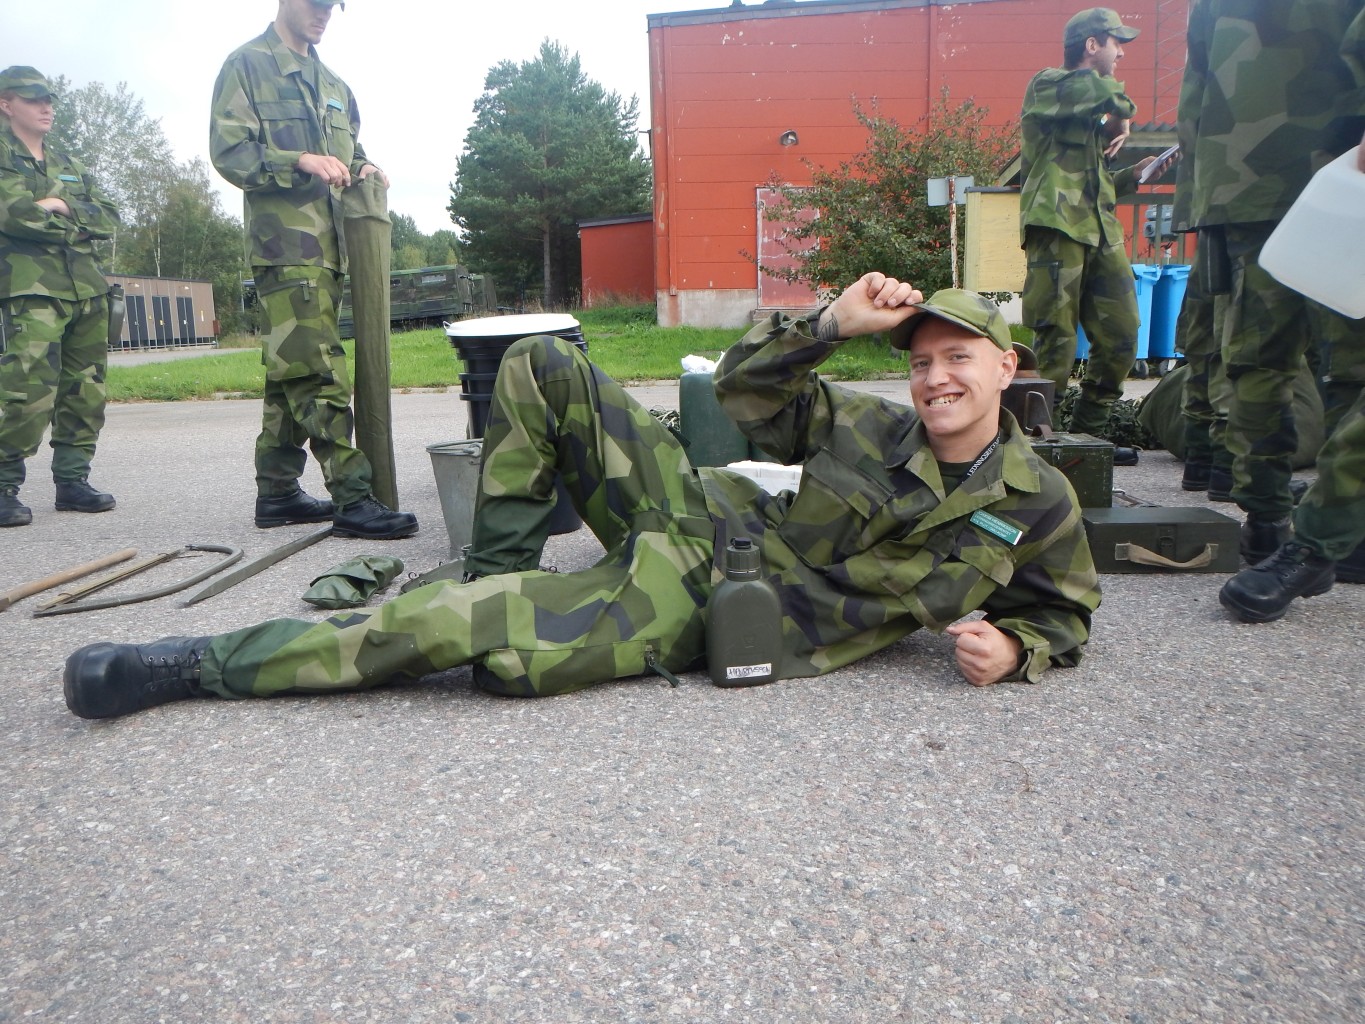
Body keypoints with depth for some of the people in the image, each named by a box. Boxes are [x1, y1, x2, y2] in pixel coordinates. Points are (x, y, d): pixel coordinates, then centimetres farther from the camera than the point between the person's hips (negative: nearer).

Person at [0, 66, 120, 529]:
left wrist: (60, 206, -3)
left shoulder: (68, 165, 24)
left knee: (85, 390, 6)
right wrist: (72, 222, -5)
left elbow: (109, 217, 13)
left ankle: (72, 480, 15)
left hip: (88, 287, 6)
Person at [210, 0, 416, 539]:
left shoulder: (332, 84, 25)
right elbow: (228, 151, -6)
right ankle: (353, 499, -16)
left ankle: (277, 493, 16)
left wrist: (363, 168, 7)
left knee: (291, 374, 10)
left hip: (329, 246, 8)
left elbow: (349, 150, 31)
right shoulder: (248, 65, 2)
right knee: (321, 373, -15)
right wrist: (299, 161, -20)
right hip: (284, 245, -8)